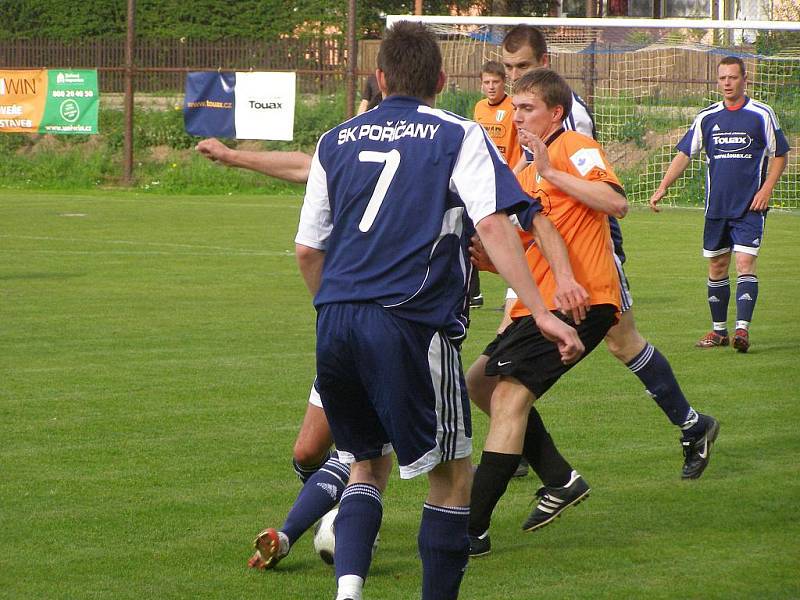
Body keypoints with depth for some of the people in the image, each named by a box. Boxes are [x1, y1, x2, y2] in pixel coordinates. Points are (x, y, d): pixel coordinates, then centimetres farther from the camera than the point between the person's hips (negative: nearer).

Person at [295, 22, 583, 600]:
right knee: (453, 475, 9)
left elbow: (307, 249, 18)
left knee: (368, 464, 20)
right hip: (410, 323, -5)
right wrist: (542, 313, -11)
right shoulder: (459, 137, 5)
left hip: (335, 321, 5)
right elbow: (494, 225, -8)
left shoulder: (336, 142, 17)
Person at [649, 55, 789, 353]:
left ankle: (742, 329, -20)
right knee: (717, 266, 8)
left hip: (750, 206, -4)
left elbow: (779, 155, 4)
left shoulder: (761, 114, -2)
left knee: (745, 262, -15)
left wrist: (766, 189, -9)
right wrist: (663, 187, -6)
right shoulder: (707, 117, 7)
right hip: (716, 205, 4)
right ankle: (718, 330, 19)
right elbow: (684, 153, 7)